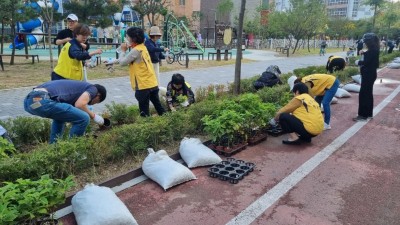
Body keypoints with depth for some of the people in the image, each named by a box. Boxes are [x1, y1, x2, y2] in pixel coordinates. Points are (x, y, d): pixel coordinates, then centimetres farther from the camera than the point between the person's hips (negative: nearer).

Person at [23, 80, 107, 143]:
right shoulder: (92, 88, 13)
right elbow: (79, 104, -9)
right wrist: (93, 115, 10)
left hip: (28, 100, 10)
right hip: (42, 101, -10)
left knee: (60, 115, 35)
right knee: (83, 118, -3)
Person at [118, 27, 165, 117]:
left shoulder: (136, 50, -15)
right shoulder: (142, 47, 12)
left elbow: (122, 62, -10)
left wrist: (123, 51, 3)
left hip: (143, 85, -9)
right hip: (152, 83, 9)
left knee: (144, 111, 1)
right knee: (158, 105, 18)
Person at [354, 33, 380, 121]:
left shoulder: (373, 51, -19)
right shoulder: (374, 50, 11)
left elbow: (366, 62, -24)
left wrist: (358, 62, -8)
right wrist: (363, 53, 3)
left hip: (368, 75, -11)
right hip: (370, 74, 11)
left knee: (363, 94, -6)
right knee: (368, 94, 16)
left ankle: (363, 115, -2)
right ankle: (369, 113, 26)